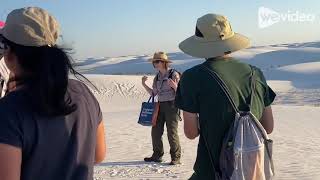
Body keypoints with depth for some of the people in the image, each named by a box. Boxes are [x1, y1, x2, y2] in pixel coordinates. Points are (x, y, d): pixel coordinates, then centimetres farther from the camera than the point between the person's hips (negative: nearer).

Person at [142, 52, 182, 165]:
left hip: (171, 105, -6)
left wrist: (174, 85, -27)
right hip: (160, 105, 6)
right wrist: (144, 85, 3)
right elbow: (153, 93, 11)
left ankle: (176, 157, 9)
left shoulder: (174, 74, -7)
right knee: (156, 131, 7)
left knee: (172, 132, -3)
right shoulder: (157, 77, 11)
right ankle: (157, 156, 20)